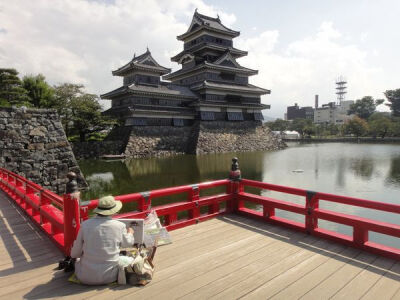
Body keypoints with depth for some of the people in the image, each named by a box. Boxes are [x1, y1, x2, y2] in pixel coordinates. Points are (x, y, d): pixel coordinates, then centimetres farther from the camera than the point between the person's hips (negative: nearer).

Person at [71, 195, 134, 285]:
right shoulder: (120, 226, -12)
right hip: (109, 277, -1)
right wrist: (130, 233, 32)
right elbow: (128, 243, 10)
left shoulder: (85, 225, -10)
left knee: (77, 259, 33)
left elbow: (74, 254, -2)